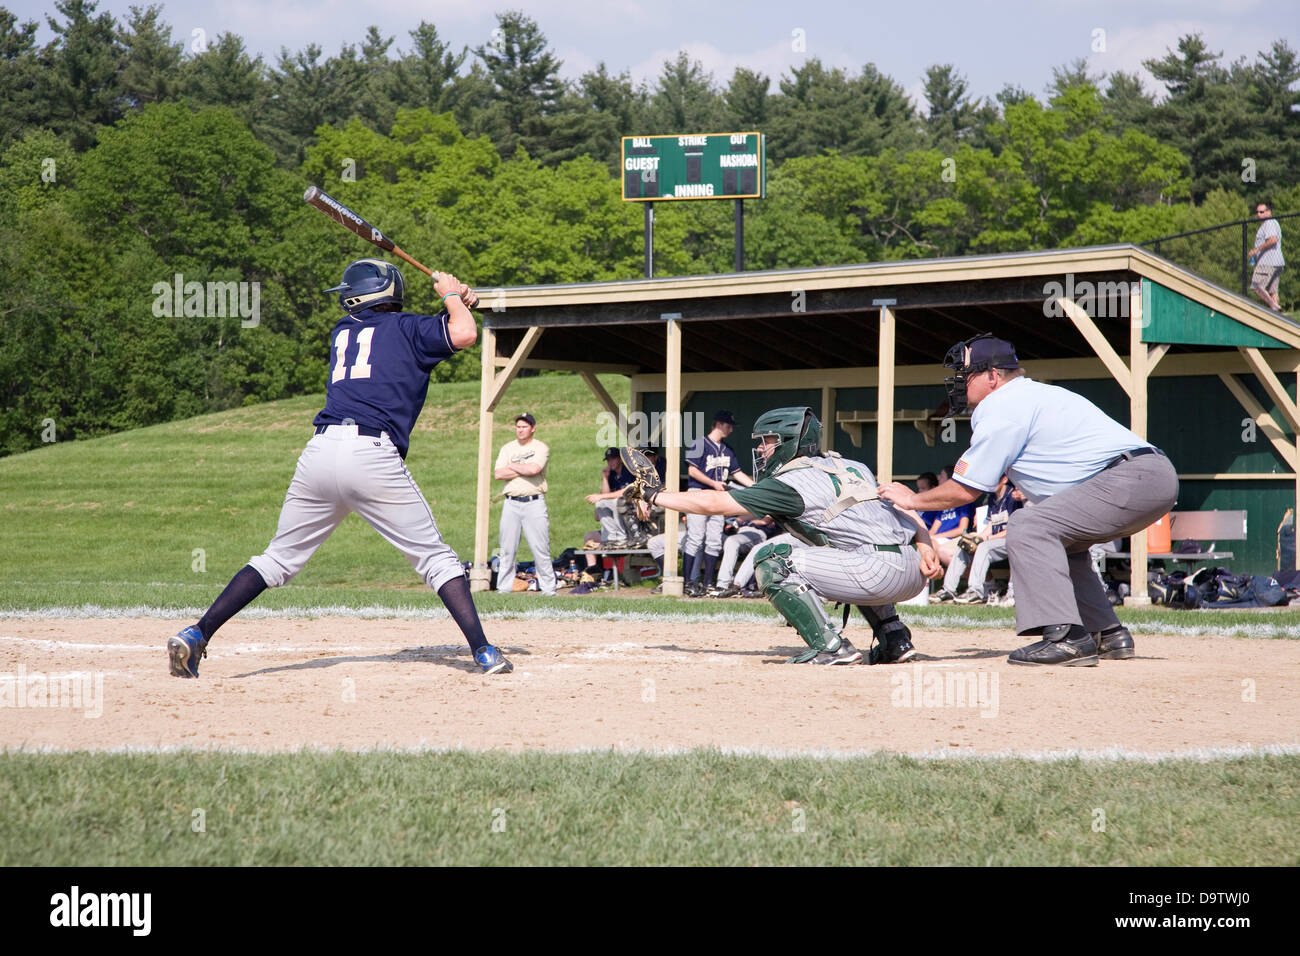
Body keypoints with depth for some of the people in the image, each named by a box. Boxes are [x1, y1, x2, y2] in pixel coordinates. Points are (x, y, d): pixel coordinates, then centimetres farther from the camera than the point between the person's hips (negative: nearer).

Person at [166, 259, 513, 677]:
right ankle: (483, 651, -3)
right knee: (436, 559, 6)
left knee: (278, 559, 13)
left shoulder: (342, 332, 26)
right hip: (374, 457, -4)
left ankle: (196, 635, 4)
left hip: (319, 453, 4)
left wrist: (456, 302, 34)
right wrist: (453, 296, 17)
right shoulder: (404, 327, 12)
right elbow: (463, 334, -3)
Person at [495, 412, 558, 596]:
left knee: (540, 549, -6)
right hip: (511, 503, 3)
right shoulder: (507, 448, 14)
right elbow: (498, 474, 0)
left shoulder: (541, 448, 3)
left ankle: (548, 588, -2)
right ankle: (503, 587, 7)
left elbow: (534, 469, -16)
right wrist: (524, 470, -6)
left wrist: (512, 466, -1)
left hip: (534, 503, -3)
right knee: (507, 549, 2)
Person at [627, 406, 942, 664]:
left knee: (770, 559, -4)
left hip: (883, 573, -9)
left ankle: (830, 646, -9)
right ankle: (895, 640, 25)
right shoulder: (853, 467, 22)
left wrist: (655, 495, 13)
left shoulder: (789, 484, 0)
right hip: (916, 577, 9)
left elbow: (712, 503, 3)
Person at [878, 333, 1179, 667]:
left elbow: (965, 489, -1)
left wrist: (913, 500, 13)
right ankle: (1109, 635, 21)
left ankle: (1066, 636, -22)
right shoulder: (1035, 393, 26)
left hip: (1132, 478, -10)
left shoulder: (1000, 408, -3)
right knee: (1059, 540, 26)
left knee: (1028, 526, -15)